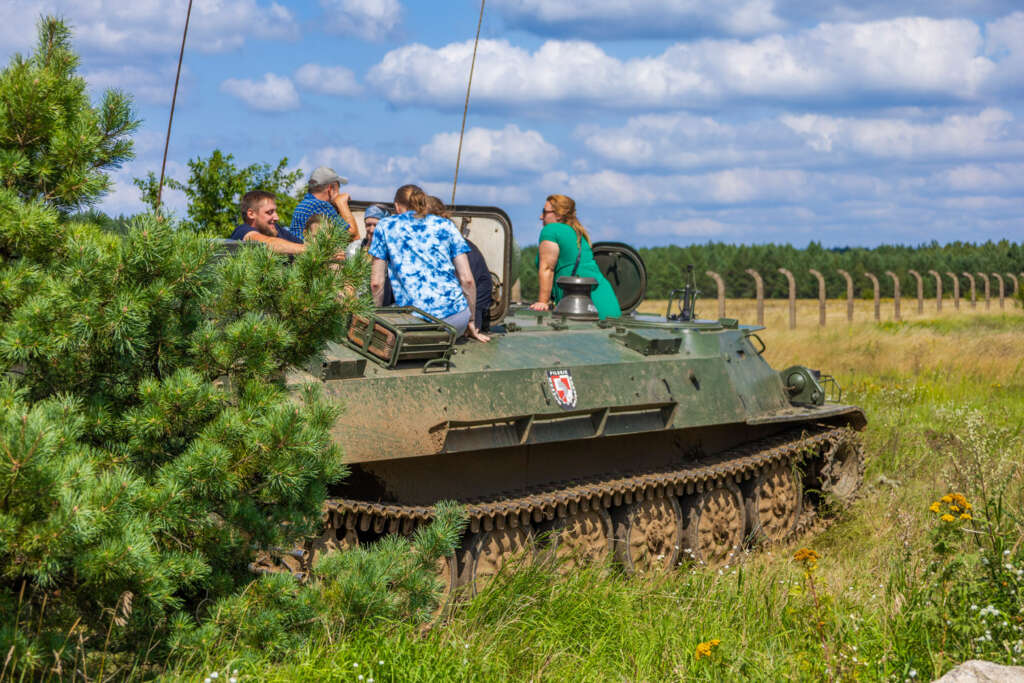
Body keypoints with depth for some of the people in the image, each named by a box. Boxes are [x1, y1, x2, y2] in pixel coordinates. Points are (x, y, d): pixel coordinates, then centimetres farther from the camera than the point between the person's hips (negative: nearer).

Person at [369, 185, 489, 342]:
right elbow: (467, 279, 9)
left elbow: (376, 283, 9)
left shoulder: (385, 226, 14)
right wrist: (471, 322, 19)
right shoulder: (445, 225, 16)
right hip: (456, 313, 3)